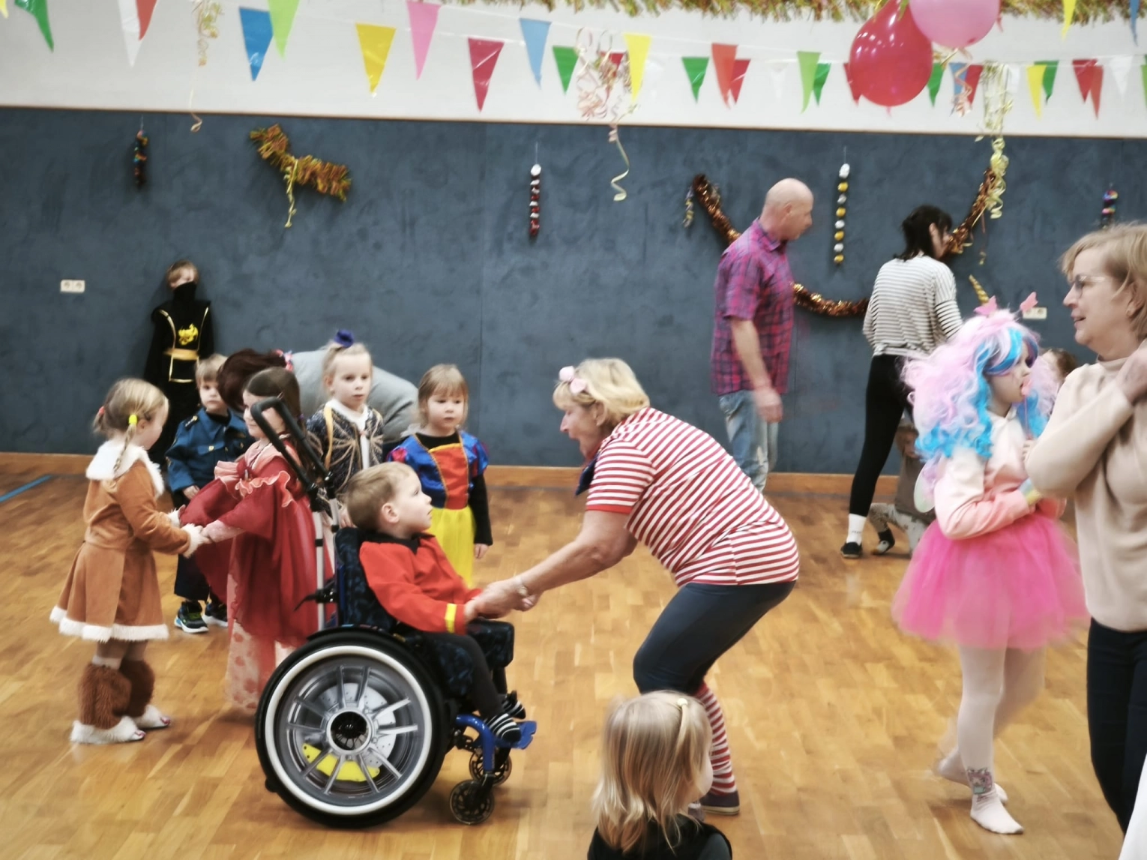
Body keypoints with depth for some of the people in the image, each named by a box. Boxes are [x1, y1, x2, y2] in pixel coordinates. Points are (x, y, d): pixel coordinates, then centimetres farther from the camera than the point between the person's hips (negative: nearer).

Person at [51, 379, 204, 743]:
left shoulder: (111, 456, 10)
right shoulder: (132, 467, -21)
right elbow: (146, 525, -22)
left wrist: (170, 521, 9)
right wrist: (185, 538, -10)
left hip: (110, 559, 10)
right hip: (118, 566, -10)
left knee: (132, 645, 20)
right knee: (113, 650, 1)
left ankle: (133, 707, 32)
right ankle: (99, 722, 11)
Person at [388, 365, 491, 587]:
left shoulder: (471, 446, 4)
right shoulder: (410, 450, -10)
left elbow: (479, 494, 10)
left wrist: (484, 534, 9)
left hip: (462, 529, 4)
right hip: (426, 529, -4)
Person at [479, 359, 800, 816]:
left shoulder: (624, 447, -10)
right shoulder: (647, 430, 20)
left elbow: (594, 549, -17)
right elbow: (617, 544, 17)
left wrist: (518, 588, -9)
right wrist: (537, 584, 11)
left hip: (742, 567, -10)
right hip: (763, 558, 10)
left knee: (657, 672, -2)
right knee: (675, 672, 17)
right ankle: (718, 787, 27)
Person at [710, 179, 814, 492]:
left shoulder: (775, 249, 10)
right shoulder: (747, 255, -21)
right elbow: (740, 325, -26)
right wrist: (761, 385, -28)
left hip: (763, 379, 10)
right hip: (746, 381, -10)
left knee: (763, 464, 17)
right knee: (750, 469, -9)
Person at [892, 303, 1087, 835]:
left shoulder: (1026, 425, 7)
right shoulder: (970, 436, -18)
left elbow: (1048, 502, 13)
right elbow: (956, 520, -26)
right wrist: (1022, 498, -21)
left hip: (1023, 561, 9)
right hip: (981, 565, -9)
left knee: (1025, 684, 20)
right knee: (985, 688, 5)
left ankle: (961, 762, 41)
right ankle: (983, 797, 24)